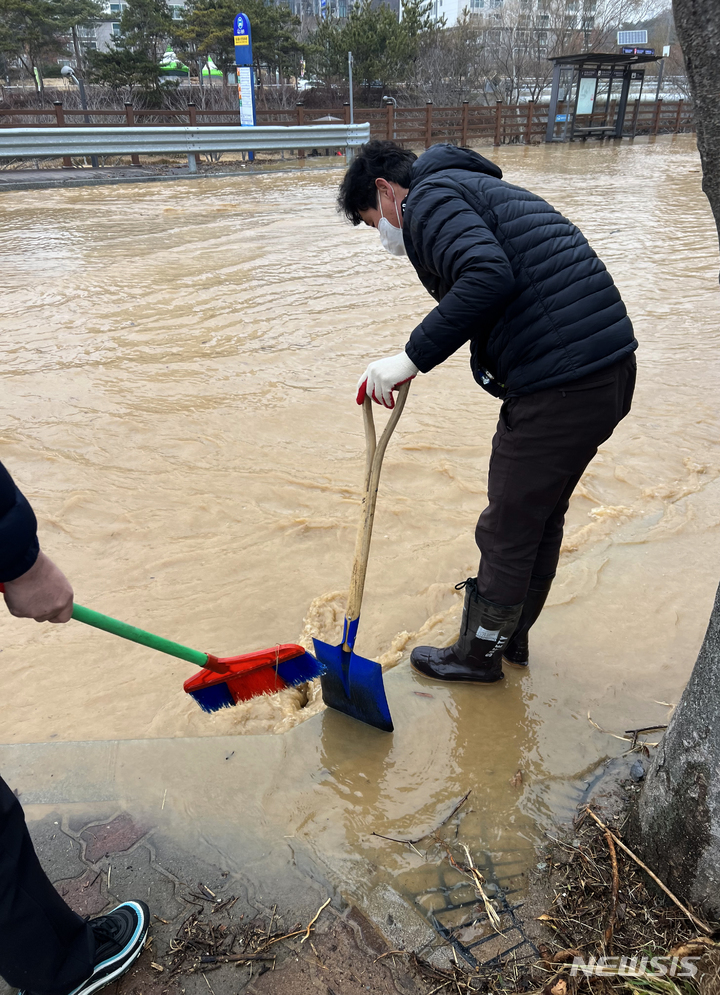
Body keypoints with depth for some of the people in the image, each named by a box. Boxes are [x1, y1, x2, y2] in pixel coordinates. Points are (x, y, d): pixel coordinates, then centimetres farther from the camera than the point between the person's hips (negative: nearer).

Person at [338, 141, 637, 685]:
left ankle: (479, 654, 30)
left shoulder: (428, 197, -4)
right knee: (543, 516, 23)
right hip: (610, 369, 10)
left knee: (509, 531, 8)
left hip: (558, 388, -10)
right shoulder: (480, 189, 27)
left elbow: (488, 278, -23)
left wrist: (412, 358, -18)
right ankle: (511, 638, 43)